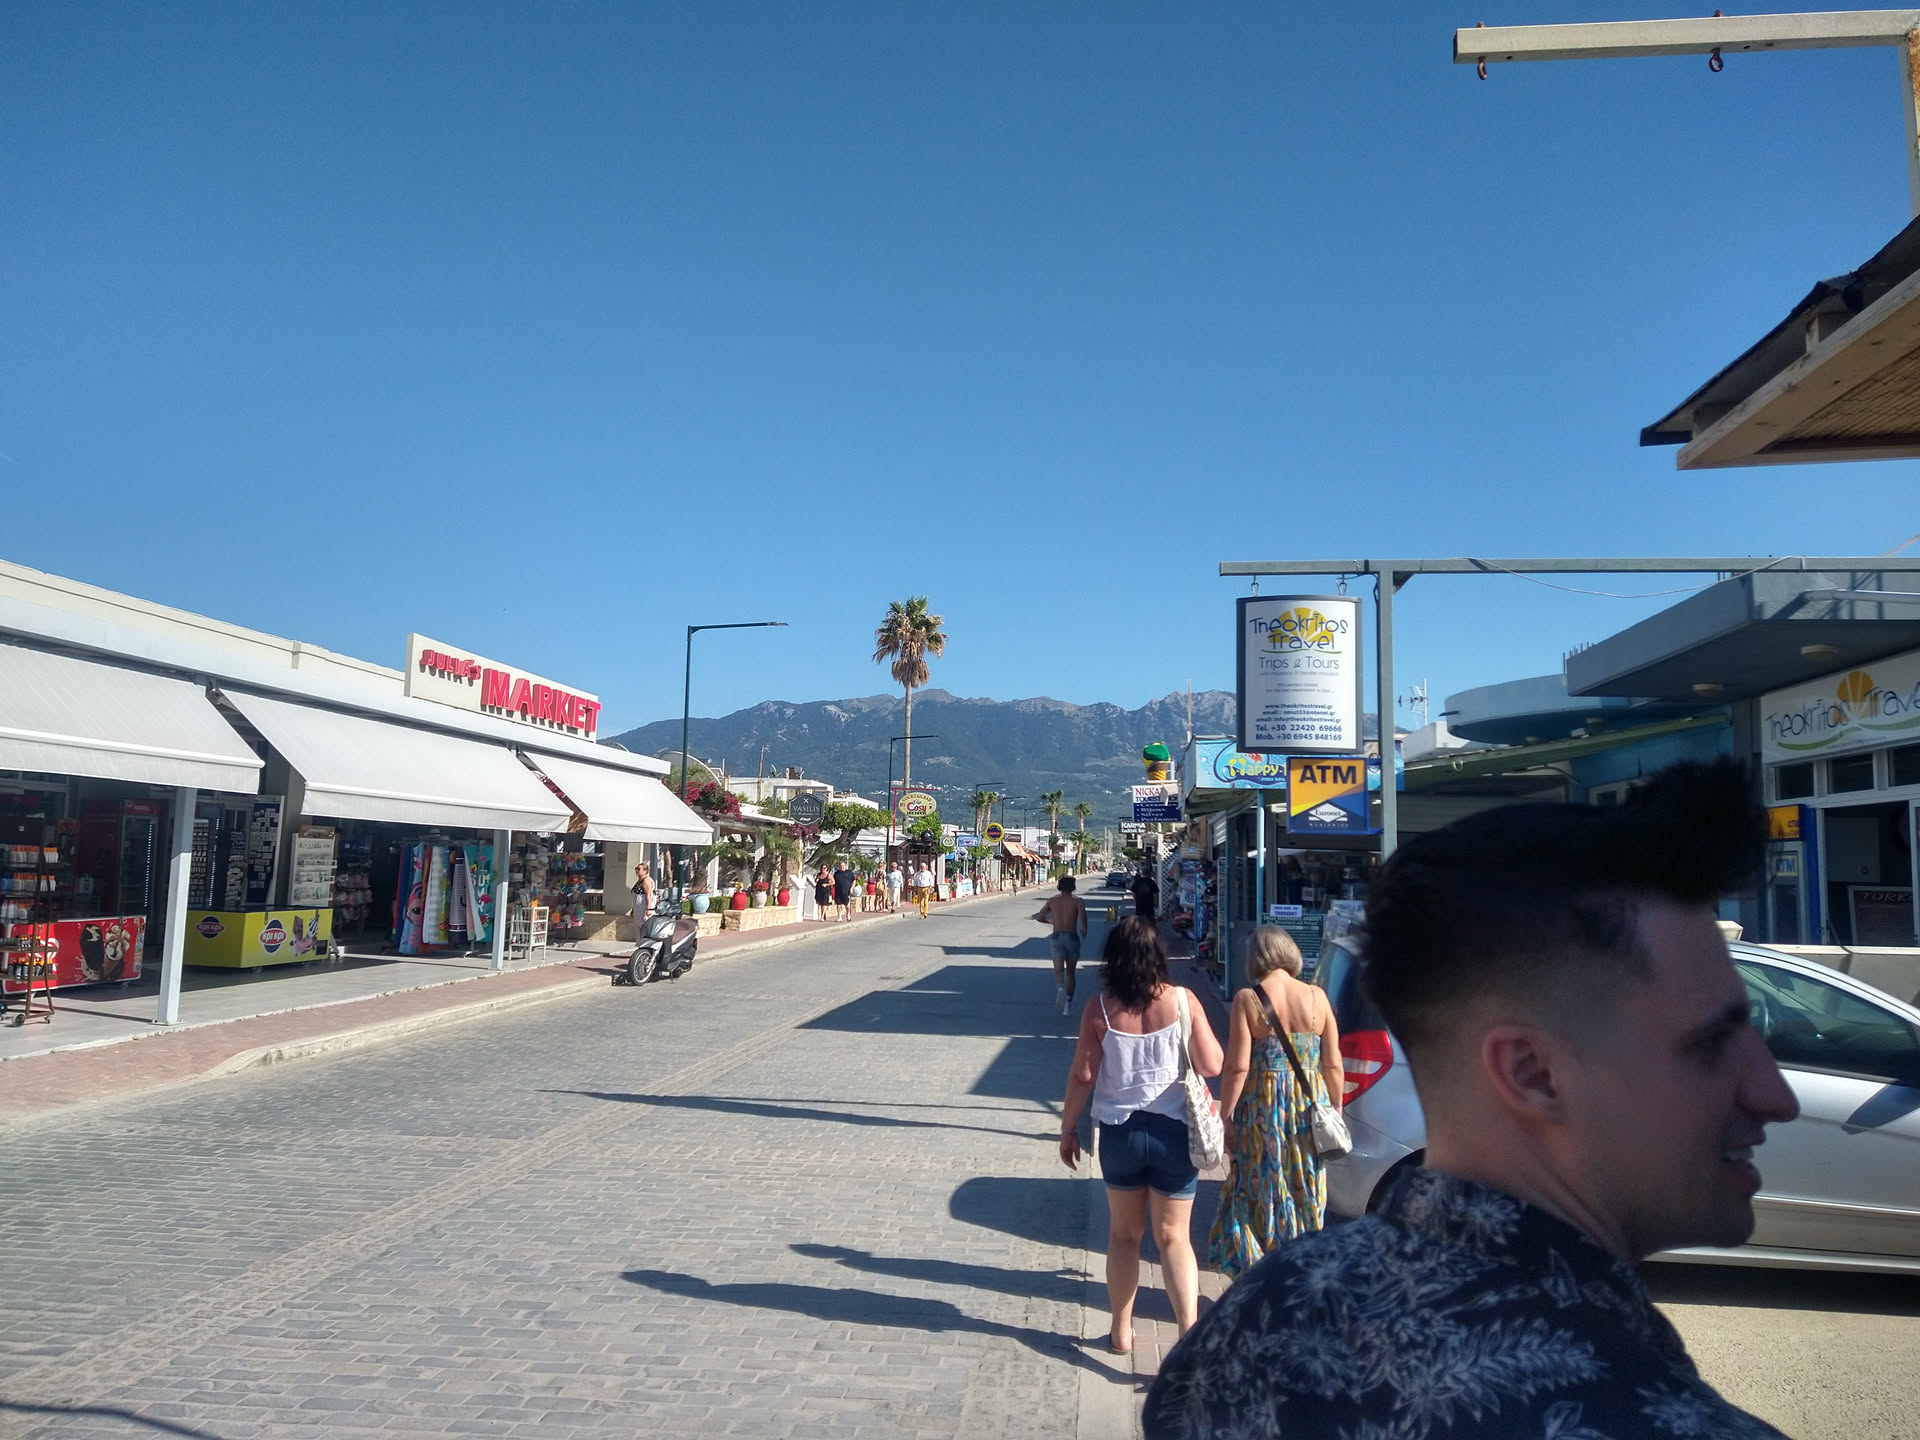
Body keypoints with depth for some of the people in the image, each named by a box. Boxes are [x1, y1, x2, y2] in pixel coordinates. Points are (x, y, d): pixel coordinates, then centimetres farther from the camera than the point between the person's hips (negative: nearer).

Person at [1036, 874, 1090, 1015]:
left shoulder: (1052, 900, 7)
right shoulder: (1077, 900, 0)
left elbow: (1039, 917, 9)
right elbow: (1082, 913, -21)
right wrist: (1084, 930, -7)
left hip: (1057, 937, 0)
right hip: (1072, 937, 0)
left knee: (1059, 970, -7)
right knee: (1070, 972, 14)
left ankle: (1060, 988, -38)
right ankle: (1068, 1001, 15)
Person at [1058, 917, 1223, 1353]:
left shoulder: (1100, 1009, -11)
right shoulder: (1183, 1001, -12)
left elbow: (1082, 1075, -7)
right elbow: (1212, 1065, -9)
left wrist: (1068, 1128, 6)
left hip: (1119, 1131, 1)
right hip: (1173, 1131, 0)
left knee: (1124, 1233, 18)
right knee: (1174, 1237, 10)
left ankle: (1122, 1331, 28)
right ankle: (1190, 1333, 0)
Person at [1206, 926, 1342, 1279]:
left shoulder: (1248, 999, -10)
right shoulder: (1316, 998, -1)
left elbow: (1237, 1067, -13)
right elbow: (1333, 1066, 2)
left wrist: (1225, 1117, -4)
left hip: (1263, 1108, -3)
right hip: (1309, 1107, 3)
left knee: (1258, 1197, 9)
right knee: (1307, 1199, 16)